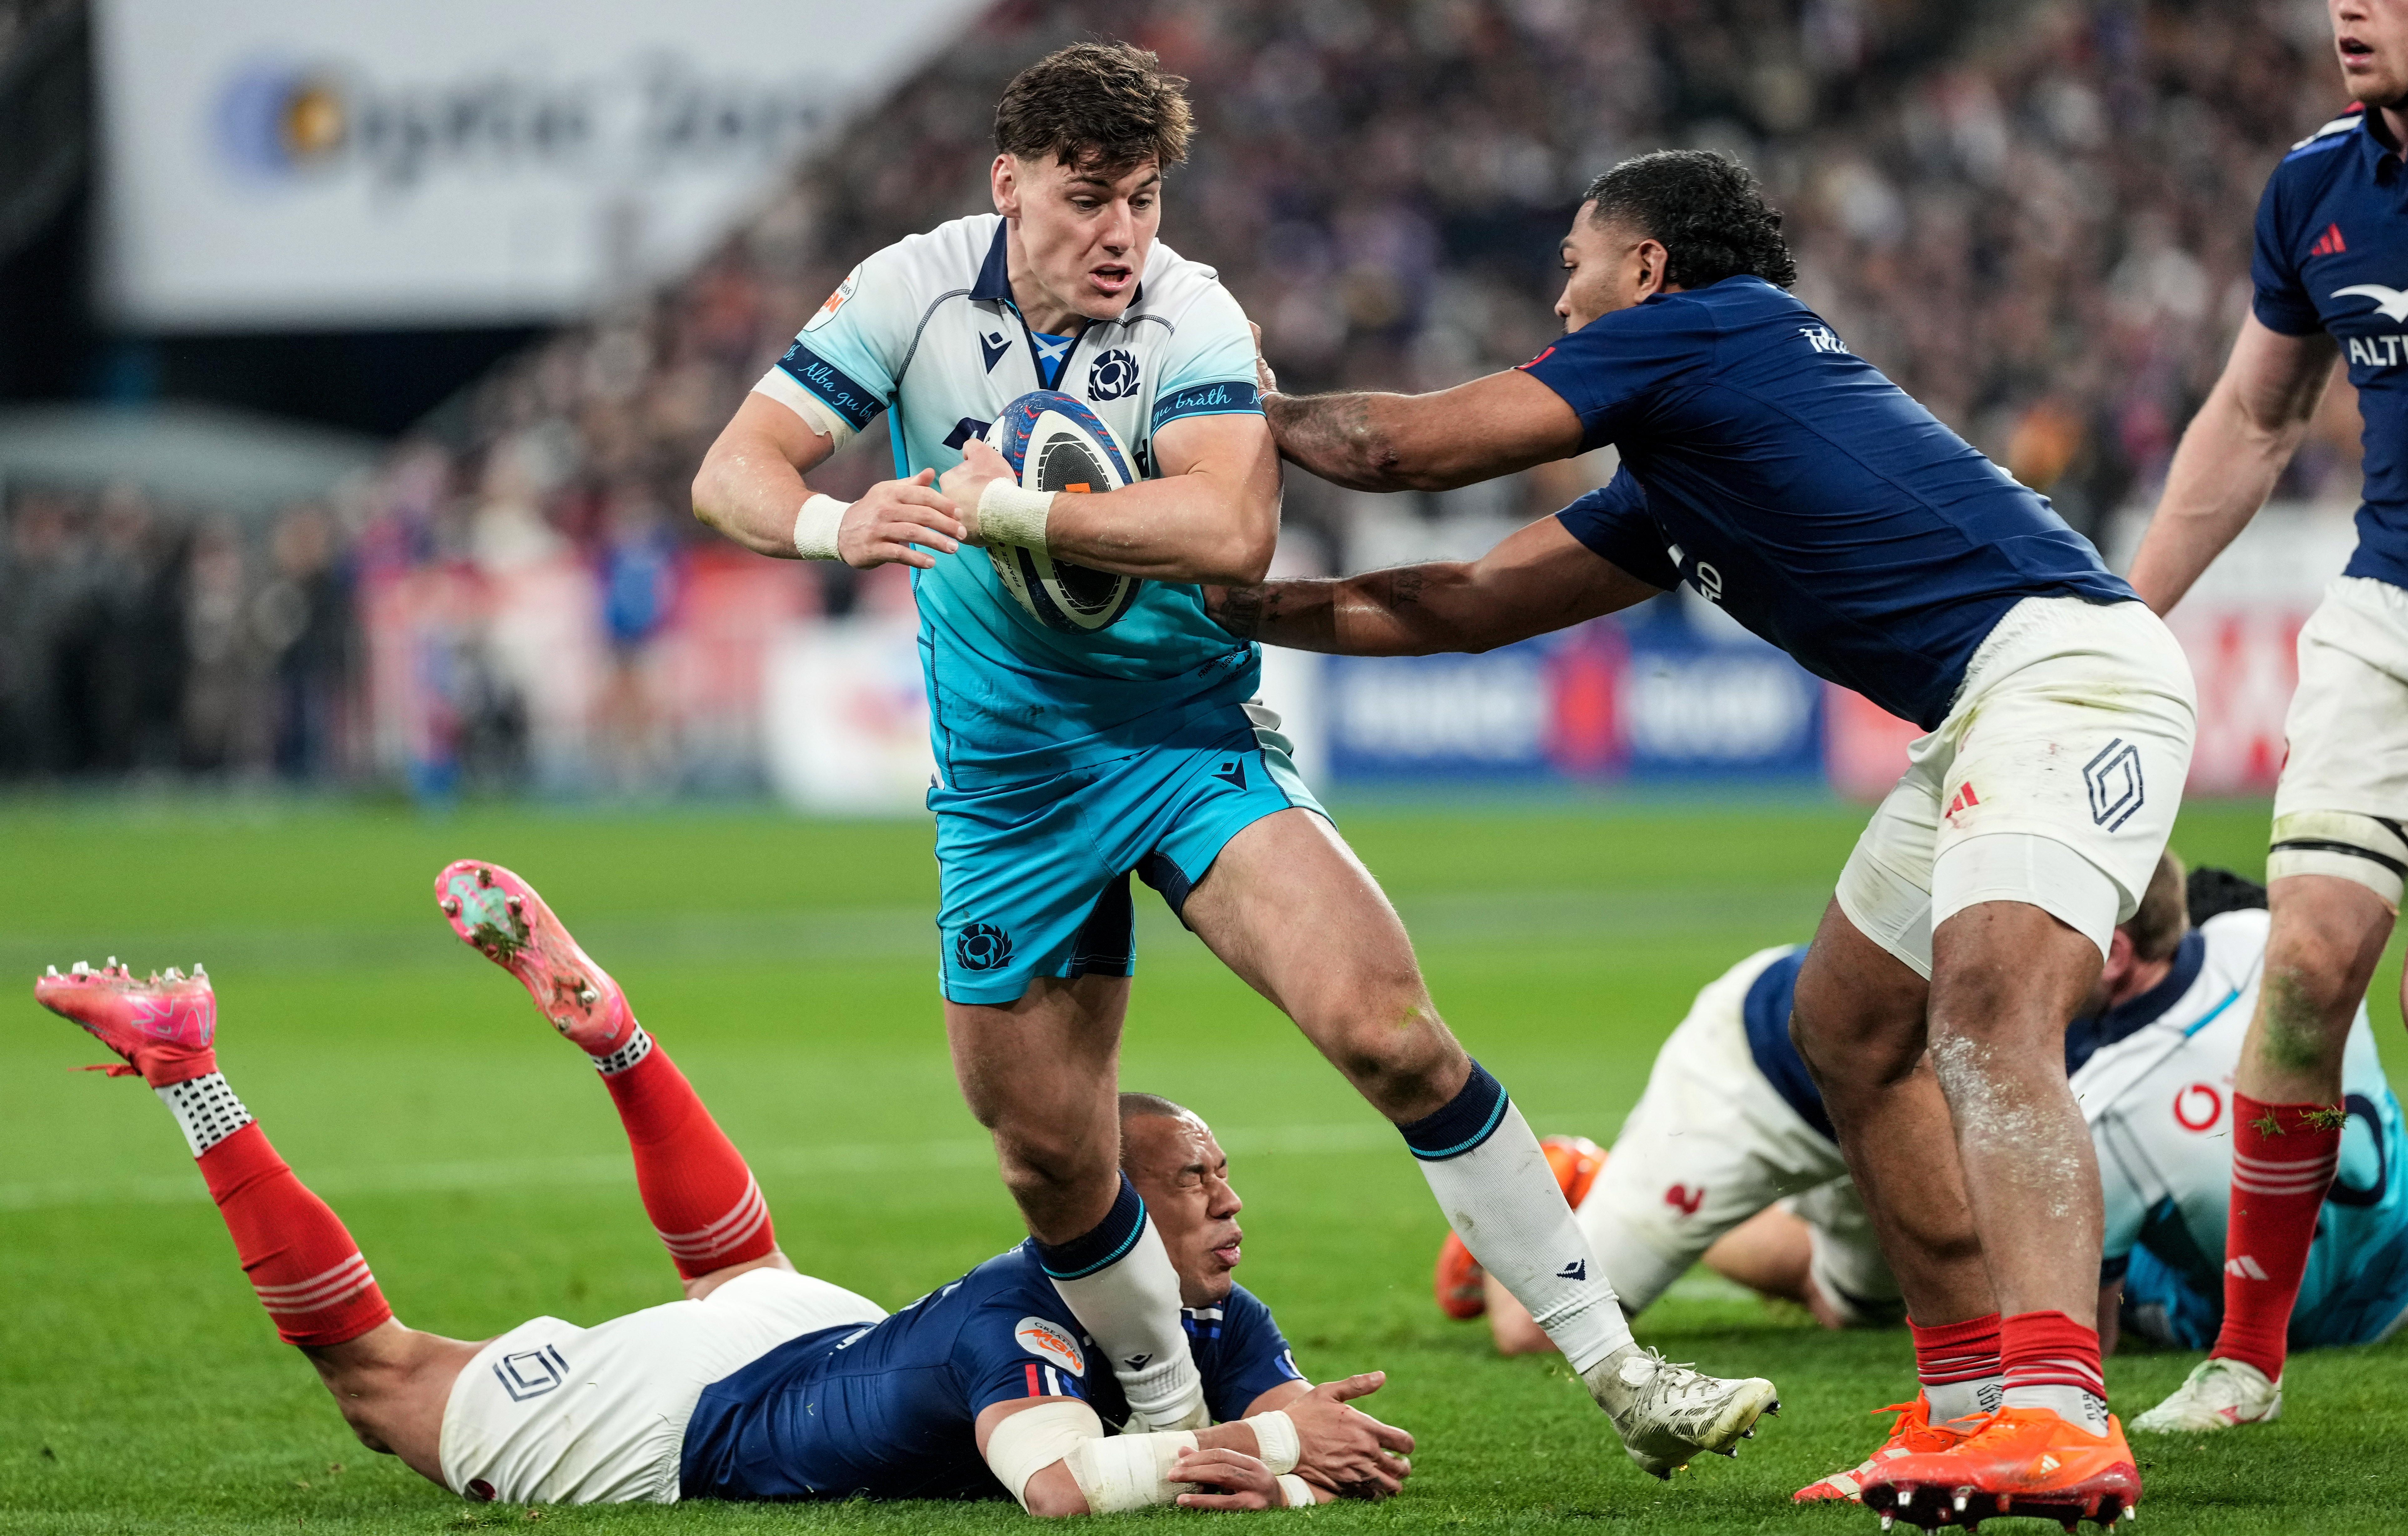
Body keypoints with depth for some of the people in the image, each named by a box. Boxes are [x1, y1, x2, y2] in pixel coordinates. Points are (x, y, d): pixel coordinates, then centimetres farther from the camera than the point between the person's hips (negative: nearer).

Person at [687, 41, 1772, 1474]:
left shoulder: (1192, 319, -13)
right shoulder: (913, 293, -7)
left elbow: (1233, 530, -29)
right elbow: (732, 473, -11)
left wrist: (1008, 508, -31)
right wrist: (836, 522, -33)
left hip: (1191, 737, -2)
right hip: (1008, 786, 2)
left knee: (1384, 1024, -20)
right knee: (1050, 1162, 3)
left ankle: (1614, 1365, -14)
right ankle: (1173, 1422, 29)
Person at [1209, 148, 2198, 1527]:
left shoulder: (1726, 322, -2)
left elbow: (1412, 445, 0)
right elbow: (1472, 604, 33)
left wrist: (1261, 412, 19)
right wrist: (1233, 606, 35)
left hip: (2066, 661, -11)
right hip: (1984, 709, 11)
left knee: (1989, 1000, -28)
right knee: (1850, 1027, 18)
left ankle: (2060, 1417, -44)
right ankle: (1978, 1409, 16)